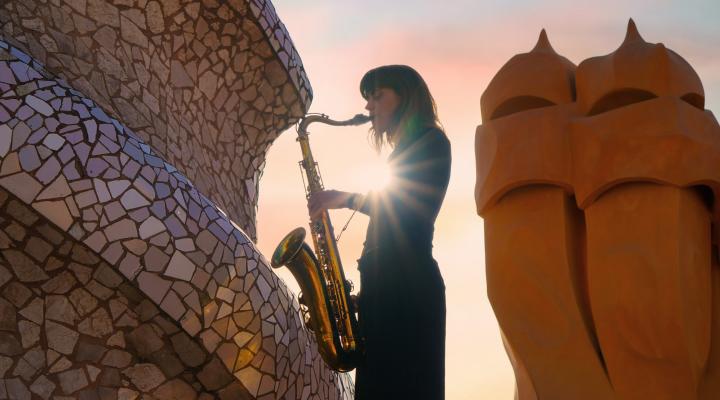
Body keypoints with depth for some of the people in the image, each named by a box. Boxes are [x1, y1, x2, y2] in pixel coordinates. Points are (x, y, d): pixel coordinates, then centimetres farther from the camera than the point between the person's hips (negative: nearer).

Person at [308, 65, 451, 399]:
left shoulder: (431, 143, 0)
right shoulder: (404, 152, 25)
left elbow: (417, 213, -14)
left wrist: (348, 198, -12)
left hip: (409, 285, -9)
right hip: (385, 286, 9)